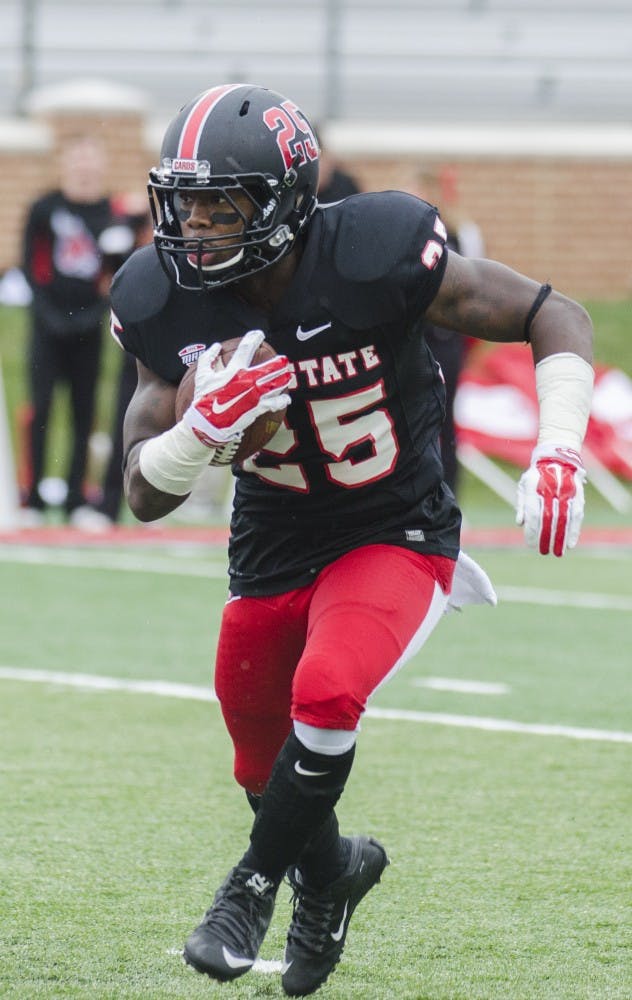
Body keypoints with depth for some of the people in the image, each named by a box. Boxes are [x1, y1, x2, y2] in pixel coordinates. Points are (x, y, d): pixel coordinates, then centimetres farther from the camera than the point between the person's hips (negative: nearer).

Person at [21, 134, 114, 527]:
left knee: (85, 411, 4)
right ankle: (33, 499, -3)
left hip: (87, 323, 2)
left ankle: (77, 499, 10)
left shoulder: (112, 211, 4)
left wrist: (101, 307, -5)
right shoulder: (45, 209, -2)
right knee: (41, 407, -6)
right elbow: (30, 265, 1)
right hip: (50, 323, -2)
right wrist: (47, 311, -8)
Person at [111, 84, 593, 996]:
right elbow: (146, 494, -8)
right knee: (269, 774, 12)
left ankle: (252, 886, -6)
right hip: (272, 549, 5)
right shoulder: (166, 303, -12)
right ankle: (332, 870, 46)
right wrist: (207, 424, -29)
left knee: (326, 694, -29)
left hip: (395, 535, -4)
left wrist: (559, 450, -29)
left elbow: (554, 318, -15)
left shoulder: (374, 255, -25)